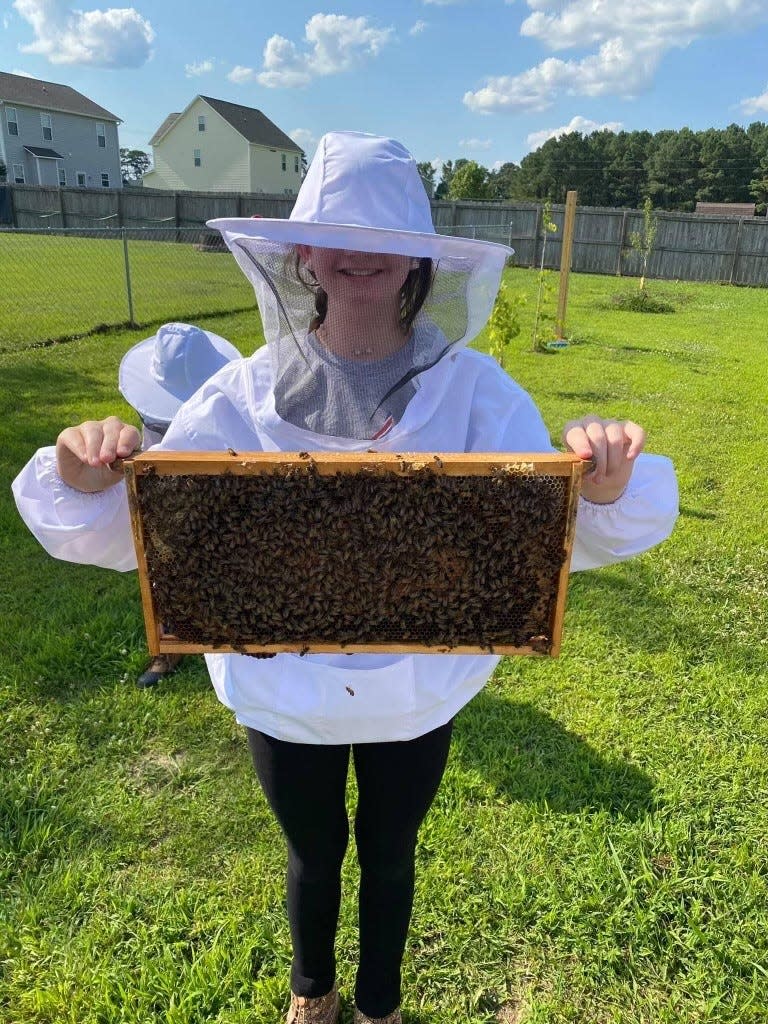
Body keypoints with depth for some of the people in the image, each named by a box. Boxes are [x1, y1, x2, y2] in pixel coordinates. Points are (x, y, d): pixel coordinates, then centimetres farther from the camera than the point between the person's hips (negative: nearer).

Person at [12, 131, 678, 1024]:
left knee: (387, 856, 26)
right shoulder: (245, 393, -13)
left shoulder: (473, 389, -14)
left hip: (416, 694, 0)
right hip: (282, 691, 1)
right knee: (313, 856, 27)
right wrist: (87, 481, -34)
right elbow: (133, 529, -12)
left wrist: (605, 487, -41)